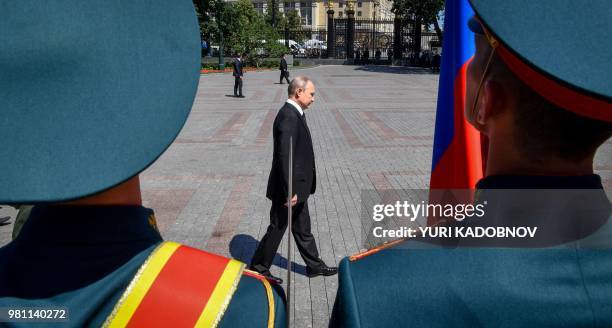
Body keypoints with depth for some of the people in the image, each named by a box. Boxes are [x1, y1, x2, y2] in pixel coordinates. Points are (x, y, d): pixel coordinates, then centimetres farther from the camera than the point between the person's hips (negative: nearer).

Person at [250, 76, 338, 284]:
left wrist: (296, 190, 16)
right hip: (289, 189, -10)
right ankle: (258, 267, 24)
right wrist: (289, 192, -24)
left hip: (298, 187, 10)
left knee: (302, 229, 20)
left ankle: (314, 265, 34)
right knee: (277, 229, 7)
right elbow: (284, 157, -27)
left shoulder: (295, 113, 9)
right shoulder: (288, 116, -23)